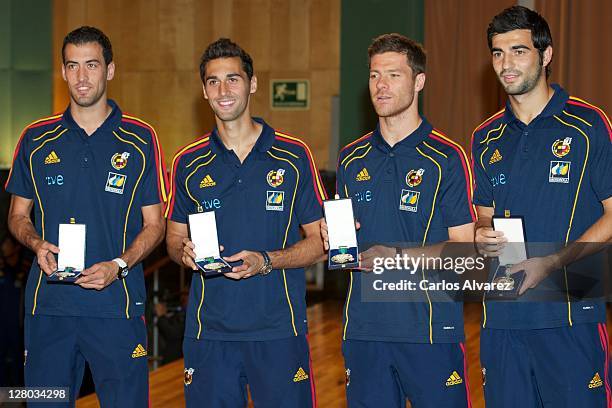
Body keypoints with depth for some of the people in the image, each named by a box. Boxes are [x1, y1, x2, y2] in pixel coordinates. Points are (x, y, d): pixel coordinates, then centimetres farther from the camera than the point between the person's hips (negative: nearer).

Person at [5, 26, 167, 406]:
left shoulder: (140, 139, 2)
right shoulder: (36, 140, 8)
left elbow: (154, 225, 4)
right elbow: (18, 214, 15)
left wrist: (119, 266, -13)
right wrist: (37, 244, -7)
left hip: (118, 304, -2)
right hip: (49, 304, 2)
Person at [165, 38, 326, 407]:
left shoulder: (294, 156, 0)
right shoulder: (189, 163, 7)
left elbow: (319, 241, 1)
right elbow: (175, 236, 16)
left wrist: (266, 261, -15)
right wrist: (186, 252, -8)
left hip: (279, 331, -2)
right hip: (209, 331, 2)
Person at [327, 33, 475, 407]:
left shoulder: (447, 158, -4)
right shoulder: (352, 159, 13)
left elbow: (465, 247, -7)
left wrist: (398, 256, -19)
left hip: (431, 329, -4)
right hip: (364, 326, 4)